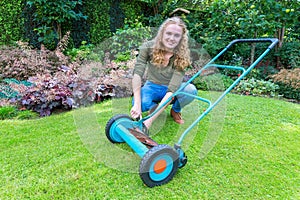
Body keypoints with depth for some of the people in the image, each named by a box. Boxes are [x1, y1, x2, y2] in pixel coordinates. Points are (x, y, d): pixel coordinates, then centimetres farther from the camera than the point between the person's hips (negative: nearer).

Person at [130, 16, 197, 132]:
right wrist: (137, 105, -43)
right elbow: (137, 74, -29)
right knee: (141, 103, -35)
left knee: (191, 90, -32)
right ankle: (154, 105, 4)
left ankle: (175, 110, 2)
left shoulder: (181, 56, -24)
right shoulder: (149, 47, -20)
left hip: (172, 89, 1)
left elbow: (172, 90, -33)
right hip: (152, 87, 0)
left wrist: (151, 119, -42)